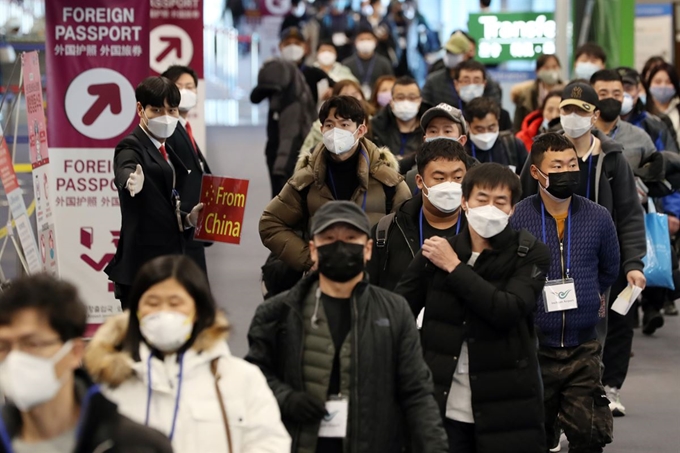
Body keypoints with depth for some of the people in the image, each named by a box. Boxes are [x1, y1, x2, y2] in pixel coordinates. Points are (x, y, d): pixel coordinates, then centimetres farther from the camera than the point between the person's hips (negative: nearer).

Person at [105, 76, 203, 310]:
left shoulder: (164, 151, 16)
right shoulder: (131, 147, -9)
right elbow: (125, 170, -33)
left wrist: (188, 219, 6)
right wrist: (132, 182, -55)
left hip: (168, 260, 9)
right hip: (142, 266, -9)